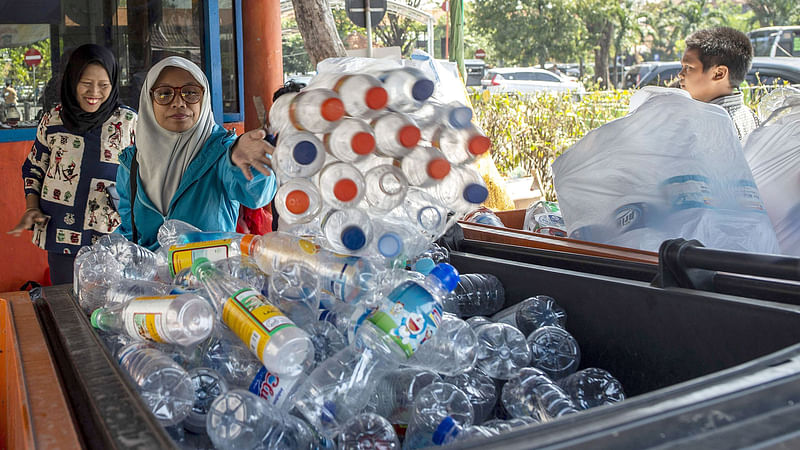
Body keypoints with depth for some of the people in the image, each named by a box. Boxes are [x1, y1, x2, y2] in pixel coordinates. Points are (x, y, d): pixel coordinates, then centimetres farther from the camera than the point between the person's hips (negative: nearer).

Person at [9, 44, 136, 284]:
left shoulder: (129, 122, -1)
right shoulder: (53, 120, 4)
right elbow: (33, 168, 15)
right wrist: (32, 208, 3)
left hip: (113, 239, -1)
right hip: (62, 237, 2)